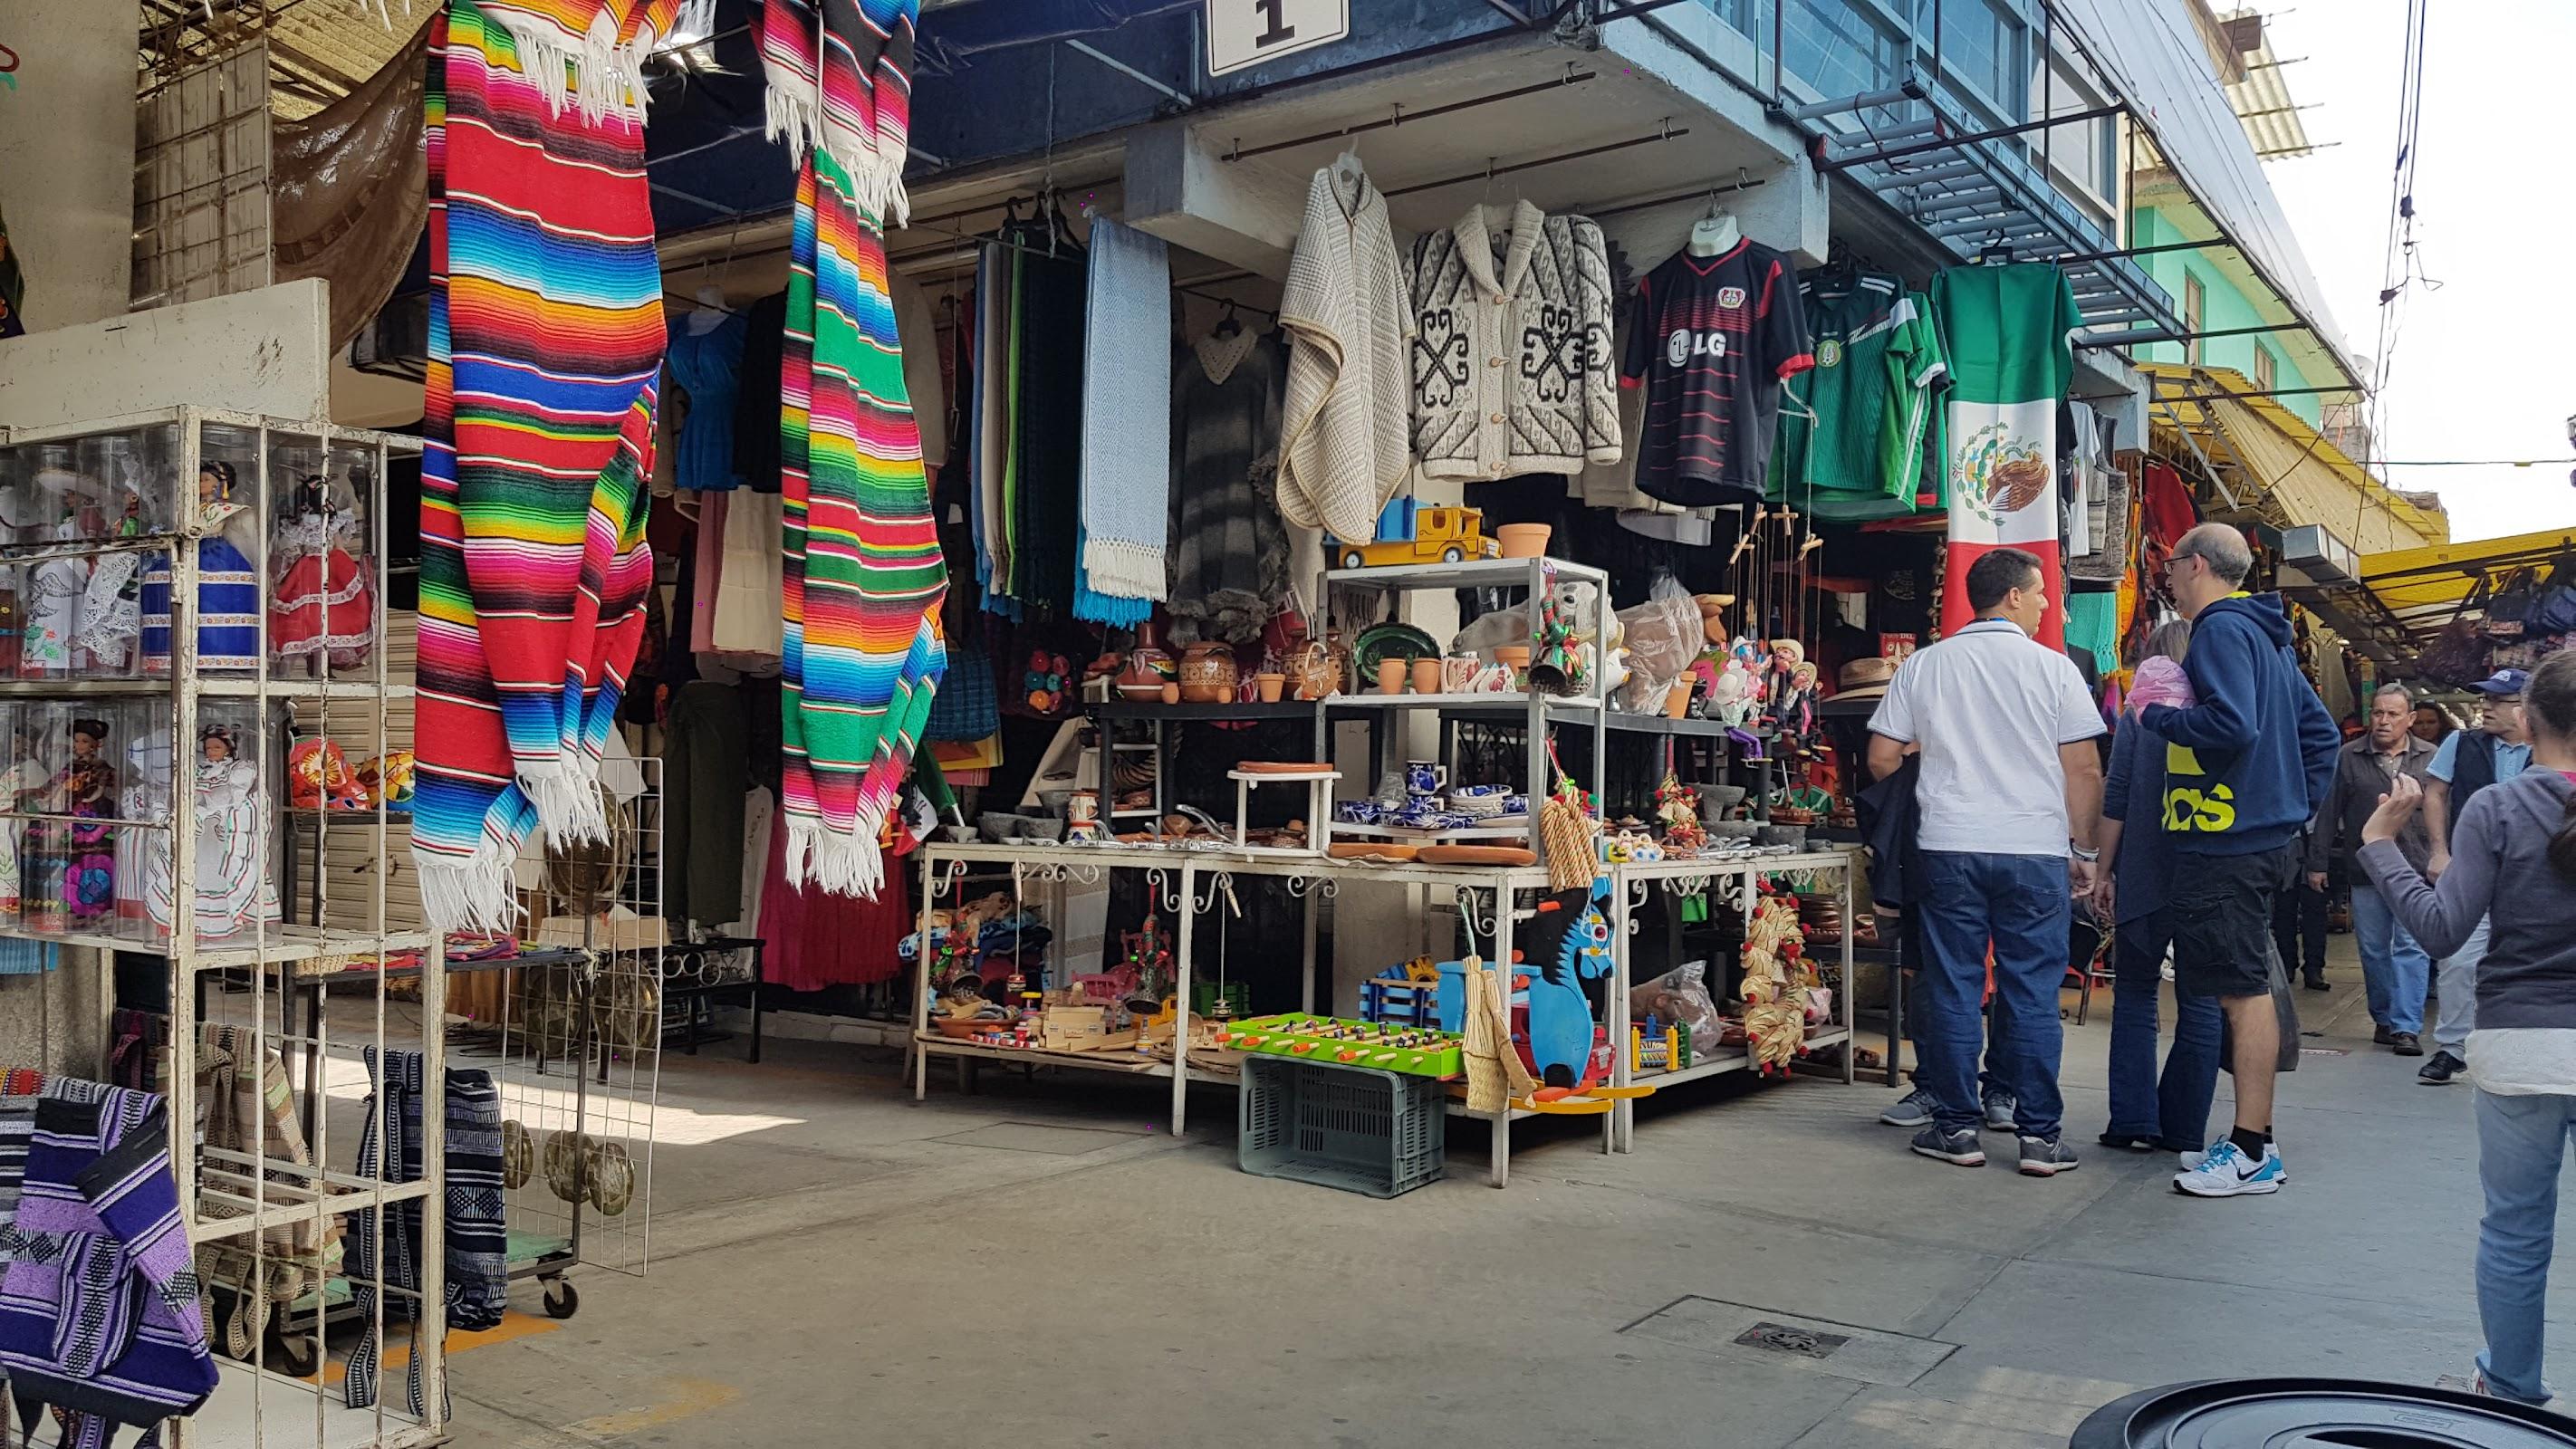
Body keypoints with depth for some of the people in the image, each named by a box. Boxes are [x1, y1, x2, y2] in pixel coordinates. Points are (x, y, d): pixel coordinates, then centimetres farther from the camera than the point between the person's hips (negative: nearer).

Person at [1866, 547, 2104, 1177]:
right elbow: (2084, 771, -1)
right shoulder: (2054, 668, 0)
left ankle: (1956, 1128, 10)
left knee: (1952, 989, 6)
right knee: (2032, 993, 4)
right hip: (2036, 851, -1)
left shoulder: (1924, 665, 5)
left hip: (1950, 847, 1)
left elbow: (1882, 757, 6)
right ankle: (2040, 1135, 7)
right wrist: (2085, 851, 9)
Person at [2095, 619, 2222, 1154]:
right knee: (2200, 1003, 7)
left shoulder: (2140, 715, -2)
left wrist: (2104, 873, 2)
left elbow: (2115, 803, -4)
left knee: (2134, 996, 9)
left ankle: (2133, 1121, 3)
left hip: (2146, 879, -2)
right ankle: (2183, 1129, 9)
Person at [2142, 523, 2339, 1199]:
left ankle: (2252, 1155, 0)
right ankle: (2252, 1138, 21)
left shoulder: (2221, 630, -13)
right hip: (2266, 836, 10)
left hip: (2228, 843, -10)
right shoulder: (2263, 636, 18)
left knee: (2243, 992, -6)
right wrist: (2298, 808, 19)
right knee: (2245, 989, 14)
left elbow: (2231, 724, -27)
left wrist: (2157, 715, -12)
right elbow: (2321, 732, 21)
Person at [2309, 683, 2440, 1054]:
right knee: (2373, 950, 8)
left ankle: (2407, 1027, -5)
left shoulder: (2430, 759, 5)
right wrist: (2317, 863, 5)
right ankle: (2384, 1019, 20)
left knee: (2412, 948, -6)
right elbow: (2328, 813, 6)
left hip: (2415, 869, -1)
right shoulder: (2348, 758, 5)